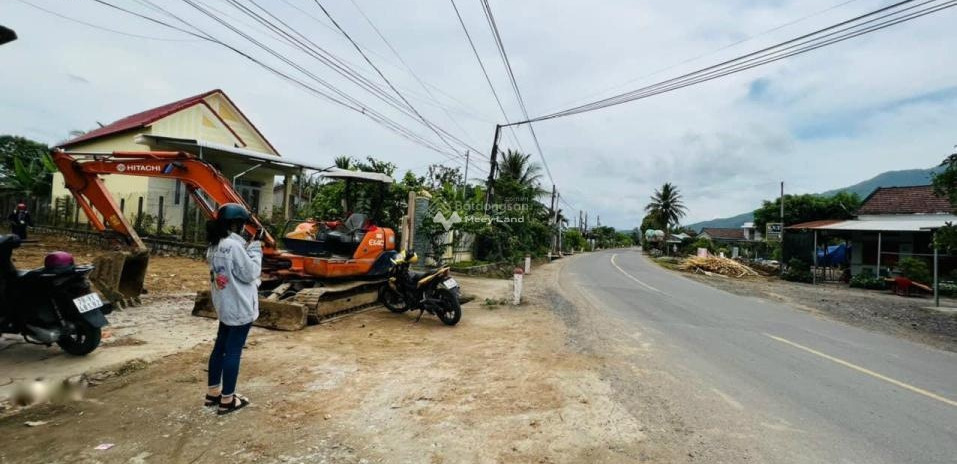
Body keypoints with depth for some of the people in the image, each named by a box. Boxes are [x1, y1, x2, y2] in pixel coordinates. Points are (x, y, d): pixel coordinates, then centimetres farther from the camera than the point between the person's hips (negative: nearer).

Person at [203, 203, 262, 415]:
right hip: (240, 307, -10)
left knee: (220, 347, 18)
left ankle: (213, 393, 30)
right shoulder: (234, 245, -22)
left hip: (225, 305, 10)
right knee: (233, 351, -1)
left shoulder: (215, 245, 9)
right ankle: (227, 401, 9)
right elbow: (249, 273, -18)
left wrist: (249, 248, 9)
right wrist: (255, 249, -11)